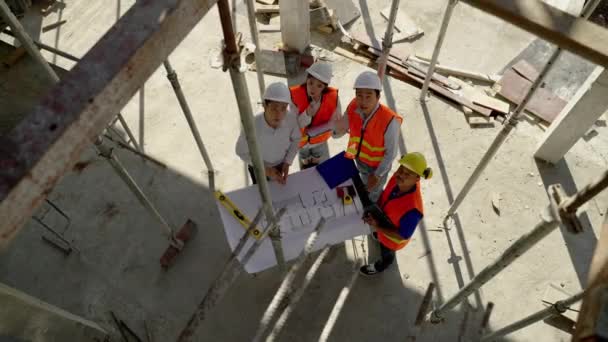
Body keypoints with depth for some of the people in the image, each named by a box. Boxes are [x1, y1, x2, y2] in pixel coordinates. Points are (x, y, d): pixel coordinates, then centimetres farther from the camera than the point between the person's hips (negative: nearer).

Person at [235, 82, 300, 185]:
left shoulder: (291, 119, -35)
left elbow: (296, 139, -11)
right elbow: (241, 151, -22)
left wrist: (288, 162, -17)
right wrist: (265, 169, -25)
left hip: (281, 164, 2)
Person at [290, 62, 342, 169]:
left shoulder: (333, 96, -29)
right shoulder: (295, 95, -35)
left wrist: (311, 132, -23)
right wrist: (307, 114, -52)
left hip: (320, 142, 2)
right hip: (300, 143, -1)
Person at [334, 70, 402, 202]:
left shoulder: (390, 121, -40)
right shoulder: (353, 107, -27)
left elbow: (391, 153, -26)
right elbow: (341, 128, -11)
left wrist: (377, 175, -18)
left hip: (378, 164, -4)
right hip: (360, 158, 4)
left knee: (374, 193, 25)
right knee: (365, 183, 35)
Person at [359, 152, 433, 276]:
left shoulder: (412, 209, -48)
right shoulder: (398, 179, -30)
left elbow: (403, 236, -31)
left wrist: (378, 227, -32)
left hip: (392, 239, -4)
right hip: (383, 222, 4)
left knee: (386, 252, 31)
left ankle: (380, 266, 63)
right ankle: (380, 236, 75)